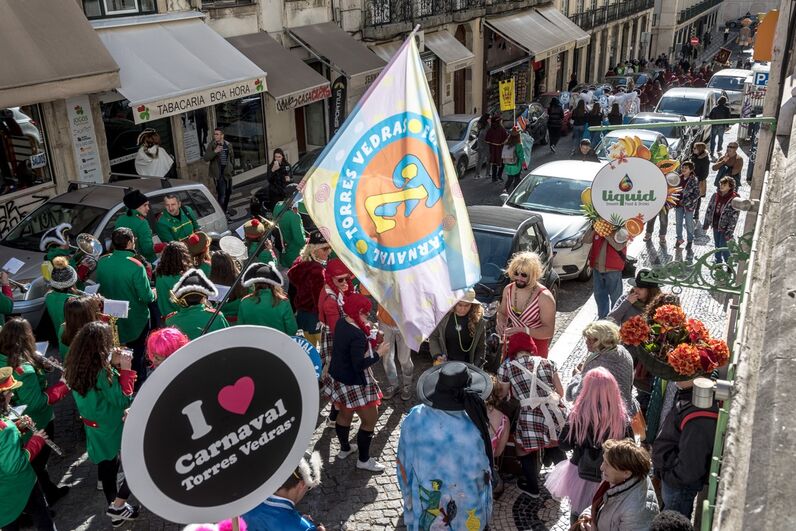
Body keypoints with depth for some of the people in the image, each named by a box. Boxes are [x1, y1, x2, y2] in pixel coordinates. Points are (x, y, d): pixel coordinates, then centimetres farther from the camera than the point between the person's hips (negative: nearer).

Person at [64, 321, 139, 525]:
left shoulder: (76, 369, -6)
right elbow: (122, 399, -22)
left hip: (94, 428, 8)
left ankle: (113, 508, 35)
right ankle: (118, 506, 14)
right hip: (113, 428, -8)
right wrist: (126, 369, -23)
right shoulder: (102, 372, -30)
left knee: (106, 464, 21)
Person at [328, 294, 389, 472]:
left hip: (339, 378, 9)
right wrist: (378, 353, -19)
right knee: (370, 419, 4)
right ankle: (364, 460, 14)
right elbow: (359, 365, -28)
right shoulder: (357, 336, -28)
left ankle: (344, 448, 44)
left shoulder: (341, 324, -2)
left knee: (345, 414, 26)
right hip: (354, 384, -9)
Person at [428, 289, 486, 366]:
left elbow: (481, 347, -1)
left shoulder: (478, 320, -10)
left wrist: (476, 367, -8)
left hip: (467, 365, 0)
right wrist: (437, 355, -12)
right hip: (445, 362, 0)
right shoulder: (444, 317, -11)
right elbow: (433, 337, 1)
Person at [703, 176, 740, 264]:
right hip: (716, 226, 6)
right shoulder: (715, 196, 0)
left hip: (724, 228, -6)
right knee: (717, 246, 19)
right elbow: (709, 210, 10)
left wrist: (729, 232, -19)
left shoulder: (734, 199, -17)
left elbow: (734, 217, -17)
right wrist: (706, 224, 12)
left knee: (723, 248, -2)